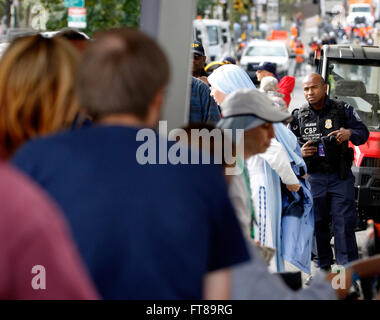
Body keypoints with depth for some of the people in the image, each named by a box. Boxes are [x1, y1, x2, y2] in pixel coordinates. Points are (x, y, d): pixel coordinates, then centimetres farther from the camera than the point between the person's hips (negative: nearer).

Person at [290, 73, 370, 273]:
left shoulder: (343, 110, 2)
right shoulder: (299, 116, 8)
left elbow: (363, 133, 2)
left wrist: (350, 134, -20)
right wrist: (299, 152, -7)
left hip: (340, 177, -2)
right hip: (314, 178, 2)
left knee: (344, 223, -5)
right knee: (317, 223, 6)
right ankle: (323, 266, 18)